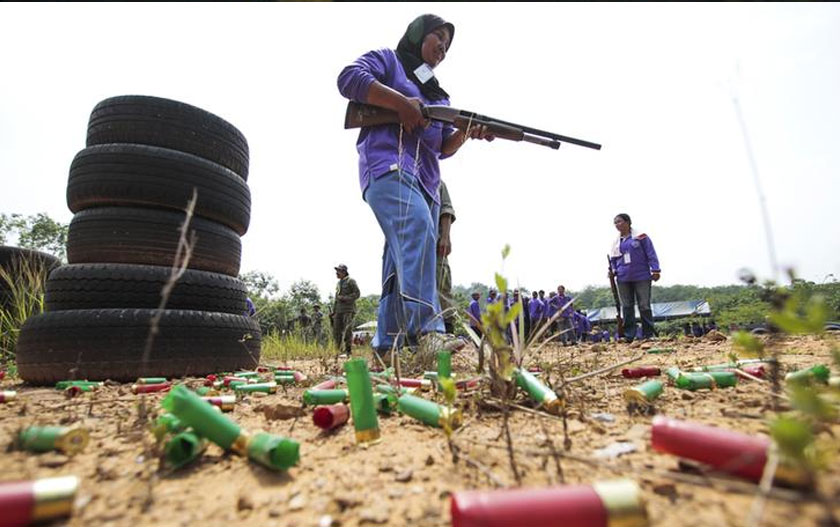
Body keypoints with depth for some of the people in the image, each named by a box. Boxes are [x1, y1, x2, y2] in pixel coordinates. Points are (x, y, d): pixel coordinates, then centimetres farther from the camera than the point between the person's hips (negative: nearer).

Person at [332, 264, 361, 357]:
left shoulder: (350, 281, -4)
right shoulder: (338, 283, 20)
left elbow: (357, 294, -11)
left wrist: (344, 298, -15)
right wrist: (333, 311, 19)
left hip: (348, 310, -7)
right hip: (339, 310, 7)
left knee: (347, 331, -10)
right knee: (336, 331, 4)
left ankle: (348, 351, -4)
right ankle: (339, 350, 14)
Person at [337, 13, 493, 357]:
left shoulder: (438, 94, 32)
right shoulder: (387, 60, 15)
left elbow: (443, 147, 24)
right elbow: (349, 78, -5)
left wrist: (465, 132, 2)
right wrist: (402, 103, -12)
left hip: (425, 178, 7)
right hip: (389, 167, -7)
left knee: (402, 262, 0)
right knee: (418, 228, -32)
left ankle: (387, 343, 3)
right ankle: (424, 328, -40)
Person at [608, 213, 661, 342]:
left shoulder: (640, 236, -1)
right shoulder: (616, 242, 13)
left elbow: (651, 254, -4)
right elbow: (613, 259, 20)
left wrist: (655, 270, -9)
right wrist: (613, 271, 3)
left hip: (641, 277, -4)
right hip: (623, 279, 4)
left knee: (644, 306, -1)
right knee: (627, 307, 4)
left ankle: (648, 334, 9)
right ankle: (628, 335, 9)